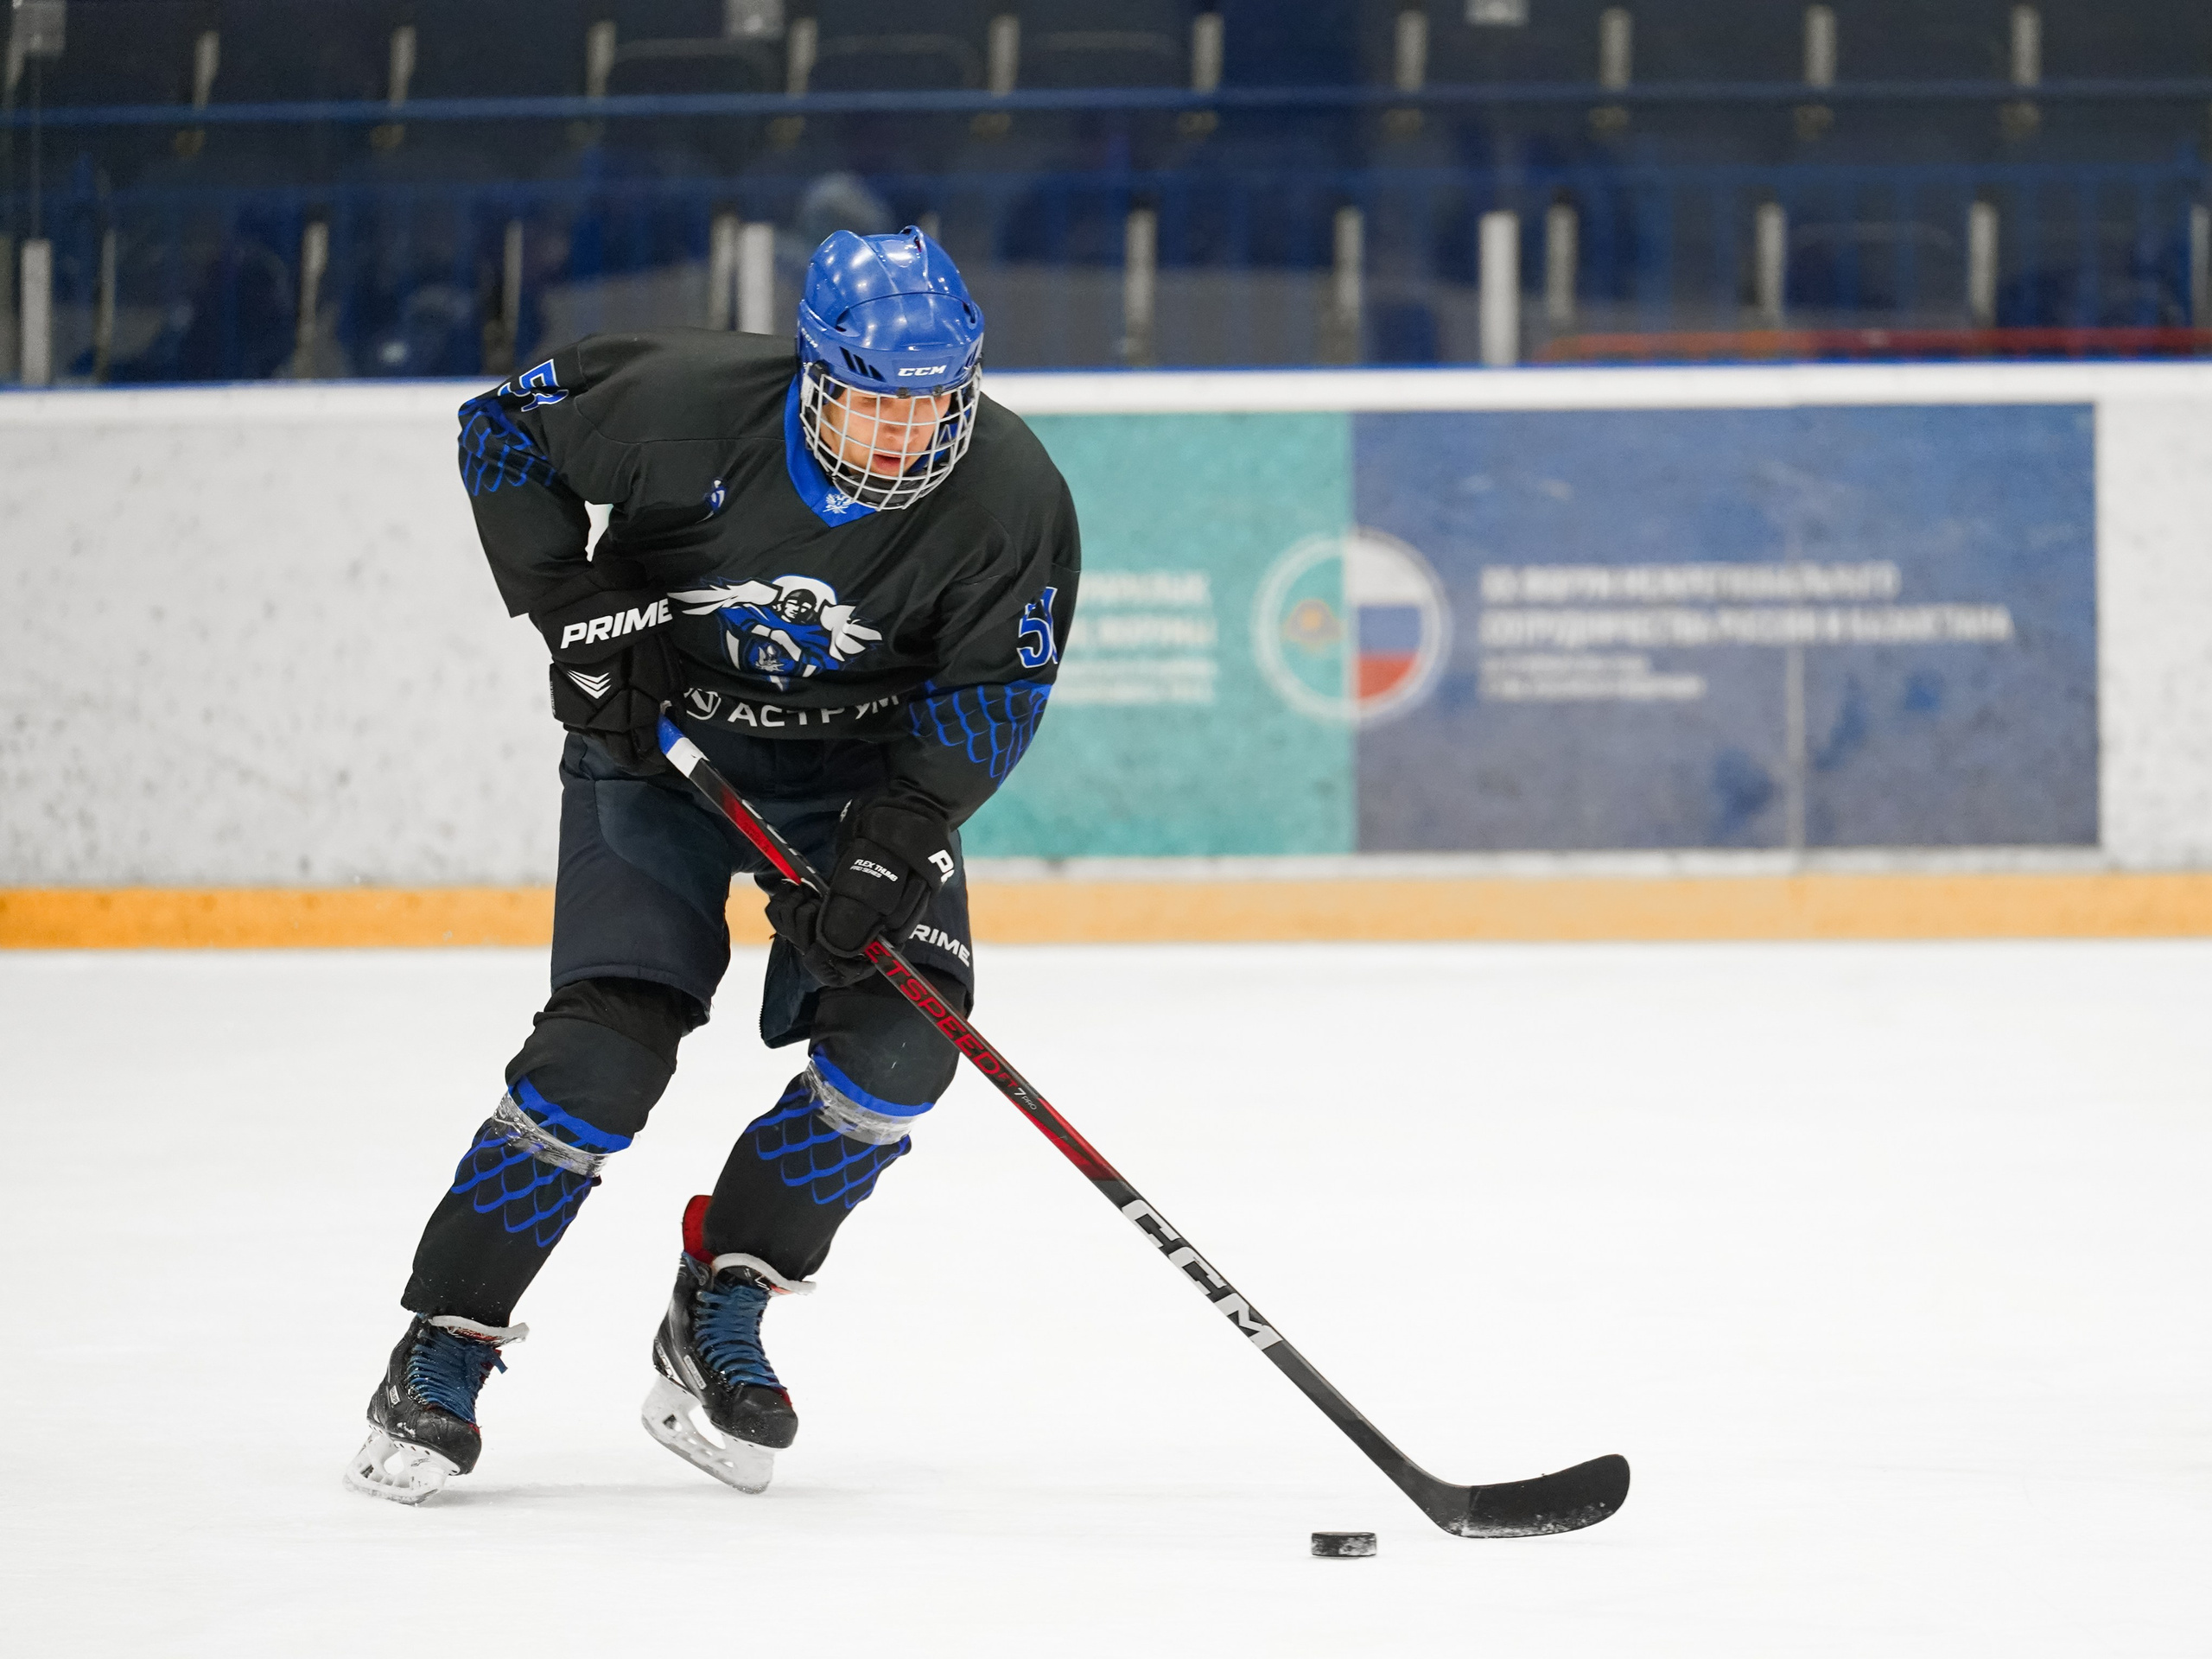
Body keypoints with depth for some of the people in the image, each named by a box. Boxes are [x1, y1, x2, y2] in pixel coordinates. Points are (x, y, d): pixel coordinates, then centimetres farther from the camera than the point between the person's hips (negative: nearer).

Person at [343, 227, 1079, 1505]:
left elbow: (993, 693, -13)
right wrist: (575, 609, -18)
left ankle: (718, 1321, -3)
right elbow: (504, 428, -10)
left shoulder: (1011, 499, -21)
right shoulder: (686, 403, -26)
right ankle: (442, 1362, -7)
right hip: (659, 737, -2)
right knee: (611, 1042, -16)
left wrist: (893, 841, -26)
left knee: (905, 1027, -18)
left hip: (863, 765, 2)